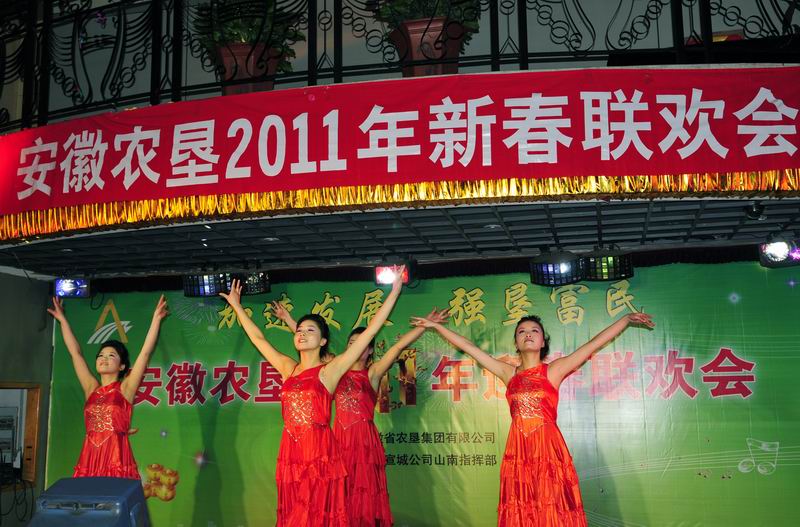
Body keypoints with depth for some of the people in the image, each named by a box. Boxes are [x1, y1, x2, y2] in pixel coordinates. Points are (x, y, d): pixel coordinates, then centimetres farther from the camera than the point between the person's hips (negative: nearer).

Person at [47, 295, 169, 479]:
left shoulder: (125, 388, 4)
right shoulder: (91, 388, 14)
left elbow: (145, 352, -1)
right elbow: (75, 352, 18)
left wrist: (156, 318, -1)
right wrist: (62, 320, 23)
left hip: (117, 463, -4)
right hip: (89, 462, 4)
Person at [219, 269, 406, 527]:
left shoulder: (330, 370, -1)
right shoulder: (288, 368, 13)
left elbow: (370, 331, -3)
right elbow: (258, 338, 24)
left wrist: (394, 291, -3)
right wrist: (237, 305, 30)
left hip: (321, 454, -5)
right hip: (290, 455, 5)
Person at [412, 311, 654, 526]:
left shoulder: (554, 370, 4)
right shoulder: (508, 373, 12)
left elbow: (595, 343, 3)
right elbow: (468, 347, 16)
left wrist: (627, 319, 2)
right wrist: (436, 326, 20)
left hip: (548, 448, -3)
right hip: (517, 450, 3)